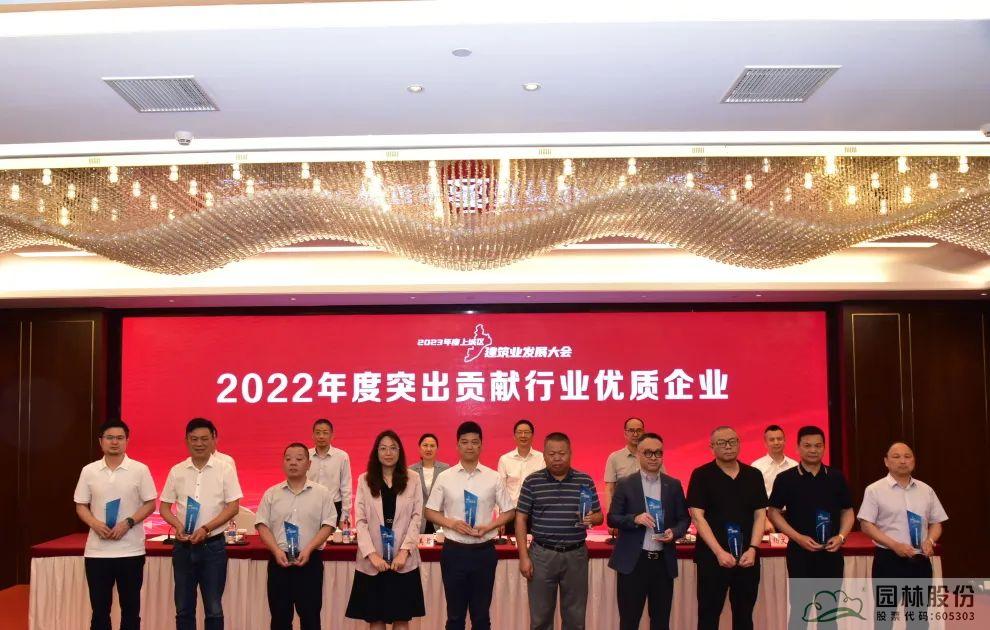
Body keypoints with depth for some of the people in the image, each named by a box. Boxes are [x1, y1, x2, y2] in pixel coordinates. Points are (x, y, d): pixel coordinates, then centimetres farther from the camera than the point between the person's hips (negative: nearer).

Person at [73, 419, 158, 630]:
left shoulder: (140, 470, -2)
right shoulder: (89, 471, 4)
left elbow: (150, 504, 0)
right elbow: (81, 506, 8)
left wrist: (128, 523, -15)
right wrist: (95, 524, -11)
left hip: (131, 550, -2)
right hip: (97, 551, 2)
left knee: (130, 607, 6)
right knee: (99, 608, 8)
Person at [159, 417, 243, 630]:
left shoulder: (225, 470, -3)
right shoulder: (177, 471, 4)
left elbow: (233, 507, -6)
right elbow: (164, 506, 8)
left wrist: (206, 529, -17)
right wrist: (177, 525, -12)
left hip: (213, 546, -3)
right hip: (183, 547, 3)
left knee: (214, 609, 4)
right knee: (183, 608, 10)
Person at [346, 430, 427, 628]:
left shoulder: (413, 479, 3)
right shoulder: (364, 480, 3)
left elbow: (416, 517, 0)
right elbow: (360, 521, -1)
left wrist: (404, 551, -12)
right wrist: (372, 553, -12)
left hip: (403, 560, 0)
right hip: (372, 561, 0)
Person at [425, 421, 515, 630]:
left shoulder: (493, 478, 0)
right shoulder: (444, 477, -1)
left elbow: (509, 511, 5)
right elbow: (430, 511, 5)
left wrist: (488, 527, -11)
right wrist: (451, 523, -13)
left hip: (484, 551, 0)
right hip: (454, 551, 0)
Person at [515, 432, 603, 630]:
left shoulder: (585, 481, 2)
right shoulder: (532, 481, -1)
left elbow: (599, 515, 8)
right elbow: (521, 519, 0)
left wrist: (591, 519, -16)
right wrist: (523, 556, -6)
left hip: (576, 555, 1)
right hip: (542, 554, -1)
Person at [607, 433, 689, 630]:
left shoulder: (674, 485, 8)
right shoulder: (625, 484, 0)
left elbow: (684, 518, 10)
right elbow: (612, 518, -1)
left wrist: (674, 532, -11)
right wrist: (635, 519, -19)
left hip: (663, 561, 3)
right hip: (633, 561, -2)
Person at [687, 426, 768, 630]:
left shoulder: (754, 475, 8)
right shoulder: (702, 475, -4)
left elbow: (760, 515, 7)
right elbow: (697, 516, -9)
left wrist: (753, 549, -7)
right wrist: (719, 552, -16)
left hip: (747, 558, 4)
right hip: (712, 557, -3)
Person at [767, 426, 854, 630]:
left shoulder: (836, 477, 5)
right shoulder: (785, 478, -4)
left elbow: (848, 511, 11)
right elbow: (773, 512, -2)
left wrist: (841, 536, -7)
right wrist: (798, 537, -12)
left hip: (831, 553, 3)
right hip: (800, 552, -3)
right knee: (799, 609, 2)